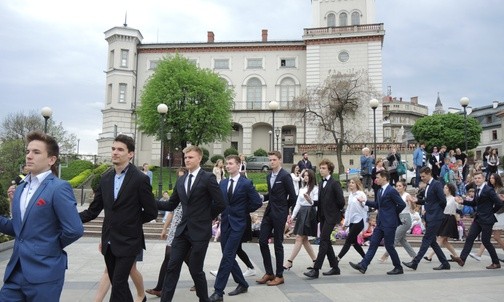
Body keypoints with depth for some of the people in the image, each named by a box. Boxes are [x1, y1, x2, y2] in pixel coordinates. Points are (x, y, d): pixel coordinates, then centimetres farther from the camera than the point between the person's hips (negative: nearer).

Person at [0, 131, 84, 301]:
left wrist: (53, 246, -6)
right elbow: (18, 228, 16)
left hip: (44, 273, -7)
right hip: (15, 272, 7)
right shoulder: (20, 189, 11)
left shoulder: (59, 188, -15)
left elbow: (75, 230, -23)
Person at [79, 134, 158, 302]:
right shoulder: (105, 178, 6)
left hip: (127, 242, -6)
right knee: (118, 284, 16)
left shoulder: (140, 179, -12)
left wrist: (131, 223, 0)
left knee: (118, 285, -4)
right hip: (109, 242, 6)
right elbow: (93, 210, 7)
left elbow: (151, 212, -8)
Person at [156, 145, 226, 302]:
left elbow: (221, 204, -10)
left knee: (195, 269, 4)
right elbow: (171, 205, 12)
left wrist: (206, 218, 0)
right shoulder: (180, 181, 11)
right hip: (183, 230, 6)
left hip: (200, 231, -6)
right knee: (172, 267, 4)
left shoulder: (208, 178, -9)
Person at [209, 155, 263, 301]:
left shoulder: (246, 183, -9)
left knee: (227, 256, -9)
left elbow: (258, 202, -8)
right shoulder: (223, 183, 8)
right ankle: (242, 284, 29)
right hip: (225, 223, 6)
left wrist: (243, 211, -1)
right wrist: (223, 212, 3)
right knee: (229, 256, 11)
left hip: (237, 224, -6)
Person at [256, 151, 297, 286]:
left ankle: (279, 275, 15)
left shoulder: (285, 176, -12)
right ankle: (269, 273, 18)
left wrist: (284, 209, 1)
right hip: (269, 212, 7)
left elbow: (292, 196, -10)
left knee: (278, 244, 1)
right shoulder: (269, 176, 11)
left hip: (279, 214, -7)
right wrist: (261, 198, 3)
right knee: (262, 241, 5)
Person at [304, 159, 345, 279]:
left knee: (323, 241, -10)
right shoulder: (321, 184, 14)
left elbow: (341, 201, -11)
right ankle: (335, 267, 23)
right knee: (326, 242, 11)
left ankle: (315, 270, -11)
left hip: (331, 216, -8)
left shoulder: (334, 183, -10)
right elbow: (321, 201, 13)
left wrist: (337, 212, 1)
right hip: (322, 216, 8)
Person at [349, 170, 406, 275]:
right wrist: (365, 202, 10)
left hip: (389, 223, -9)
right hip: (381, 223, 9)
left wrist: (393, 214, -3)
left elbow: (402, 204, -15)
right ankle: (363, 266, 3)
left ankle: (398, 268, 17)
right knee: (373, 244, 5)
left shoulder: (392, 191, -14)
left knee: (389, 245, 0)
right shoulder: (380, 191, 13)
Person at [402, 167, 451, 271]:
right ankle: (445, 263, 20)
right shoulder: (427, 185, 14)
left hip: (435, 217, -9)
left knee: (426, 240, -6)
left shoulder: (437, 184, -13)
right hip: (429, 217, 9)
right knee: (432, 241, 11)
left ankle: (414, 263, -5)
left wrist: (439, 211, -3)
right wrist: (417, 200, 4)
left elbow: (443, 201, -17)